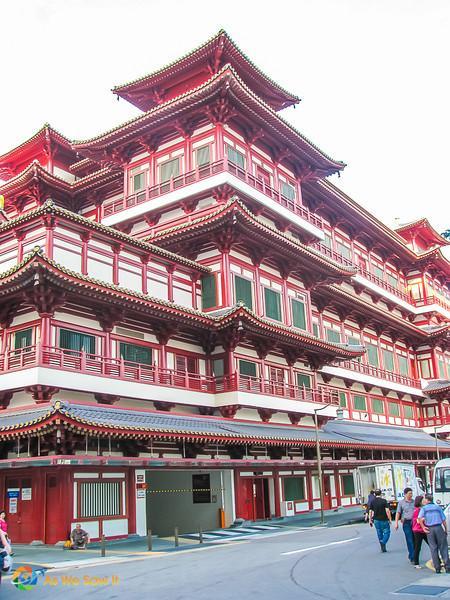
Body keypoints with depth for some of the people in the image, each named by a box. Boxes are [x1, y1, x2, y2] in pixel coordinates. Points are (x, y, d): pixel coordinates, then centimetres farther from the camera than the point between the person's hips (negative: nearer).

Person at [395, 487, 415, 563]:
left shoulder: (414, 502, 11)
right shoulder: (401, 502, 4)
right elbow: (398, 513, 4)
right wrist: (396, 523, -4)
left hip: (414, 522, 3)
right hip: (406, 523, -3)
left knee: (414, 540, 4)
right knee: (409, 540, -6)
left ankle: (410, 555, 21)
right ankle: (412, 558, -3)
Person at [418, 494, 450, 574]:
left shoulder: (424, 508, 4)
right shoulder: (438, 507, 9)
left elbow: (419, 518, -12)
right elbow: (444, 520, 5)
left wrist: (423, 527, -3)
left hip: (429, 529, 0)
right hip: (439, 527, 0)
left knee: (433, 548, 6)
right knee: (443, 548, 6)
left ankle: (437, 568, 5)